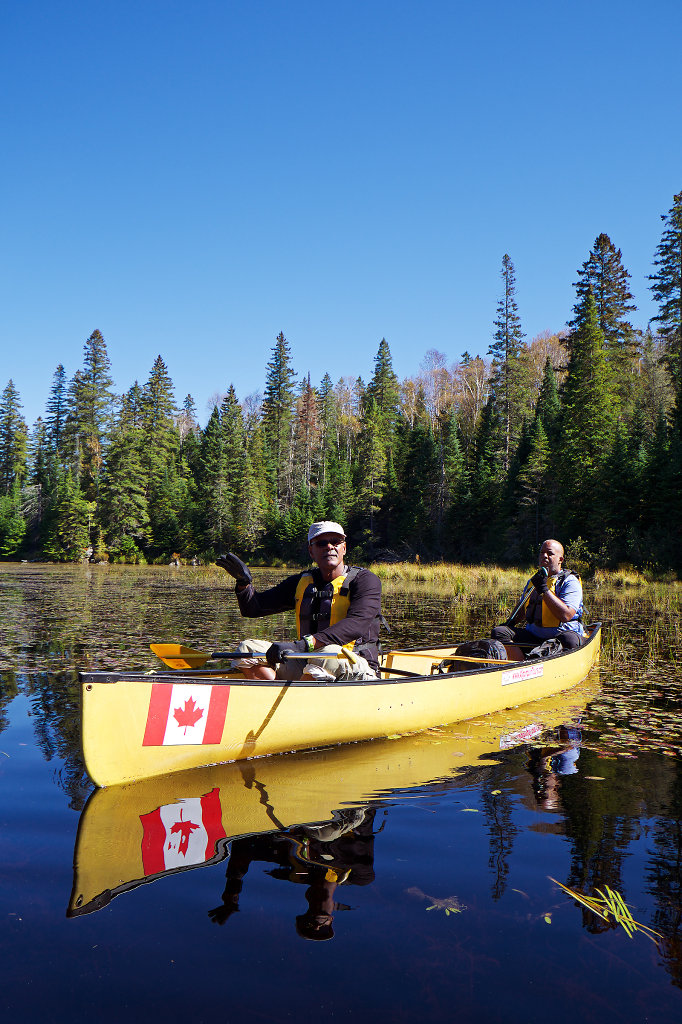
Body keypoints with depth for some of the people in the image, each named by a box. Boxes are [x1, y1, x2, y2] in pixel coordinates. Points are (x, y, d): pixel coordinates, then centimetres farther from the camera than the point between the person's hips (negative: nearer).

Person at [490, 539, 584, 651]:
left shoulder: (570, 582, -4)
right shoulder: (533, 581, 16)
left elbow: (566, 615, -21)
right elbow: (522, 608, 31)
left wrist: (544, 590, -22)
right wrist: (510, 622, 11)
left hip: (559, 634, -5)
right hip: (532, 635, 5)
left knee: (570, 640, -39)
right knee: (498, 632, -16)